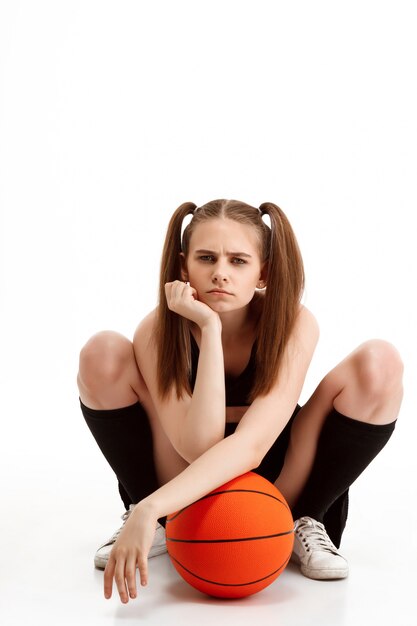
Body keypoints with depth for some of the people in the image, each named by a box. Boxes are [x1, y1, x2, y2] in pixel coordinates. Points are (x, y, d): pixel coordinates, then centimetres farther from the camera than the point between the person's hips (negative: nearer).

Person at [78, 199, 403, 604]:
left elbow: (250, 444, -35)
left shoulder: (294, 324, -23)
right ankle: (162, 526, -5)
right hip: (190, 490, 1)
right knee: (103, 353, -23)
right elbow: (198, 447, -33)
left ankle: (302, 523, -6)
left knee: (378, 363, -24)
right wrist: (209, 328, -37)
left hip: (277, 483, 0)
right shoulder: (158, 331, -22)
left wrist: (149, 508, -47)